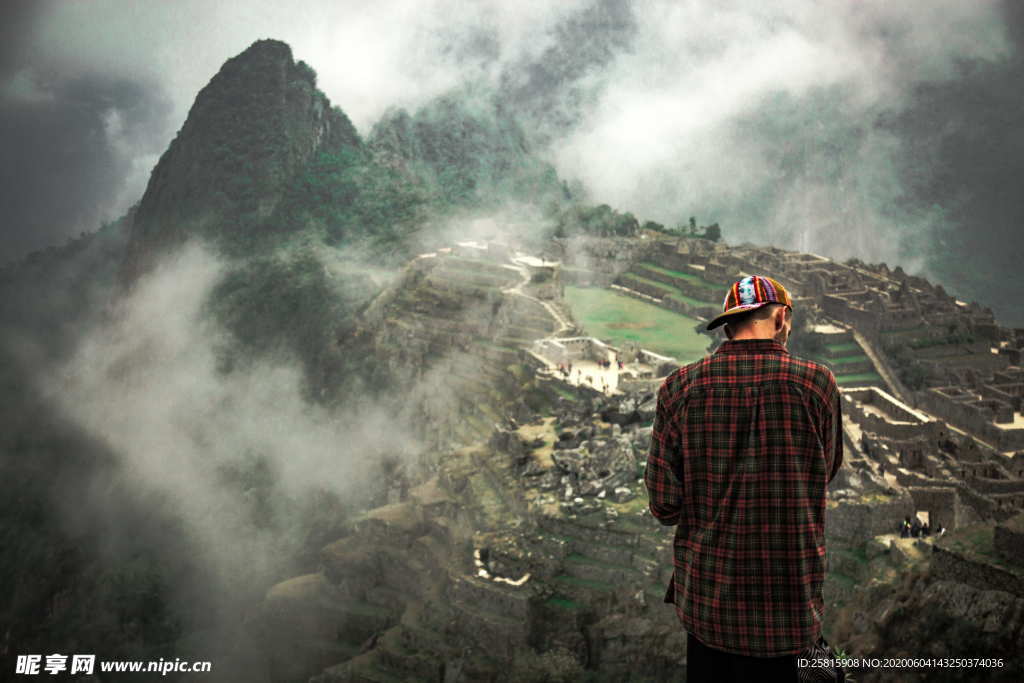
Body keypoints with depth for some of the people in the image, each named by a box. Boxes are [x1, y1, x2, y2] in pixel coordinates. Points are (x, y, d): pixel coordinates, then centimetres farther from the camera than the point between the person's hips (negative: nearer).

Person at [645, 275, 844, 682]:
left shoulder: (679, 388, -10)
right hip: (786, 604, -1)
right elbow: (827, 472, 6)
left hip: (703, 602, 1)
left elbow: (664, 507, -8)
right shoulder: (818, 383, -11)